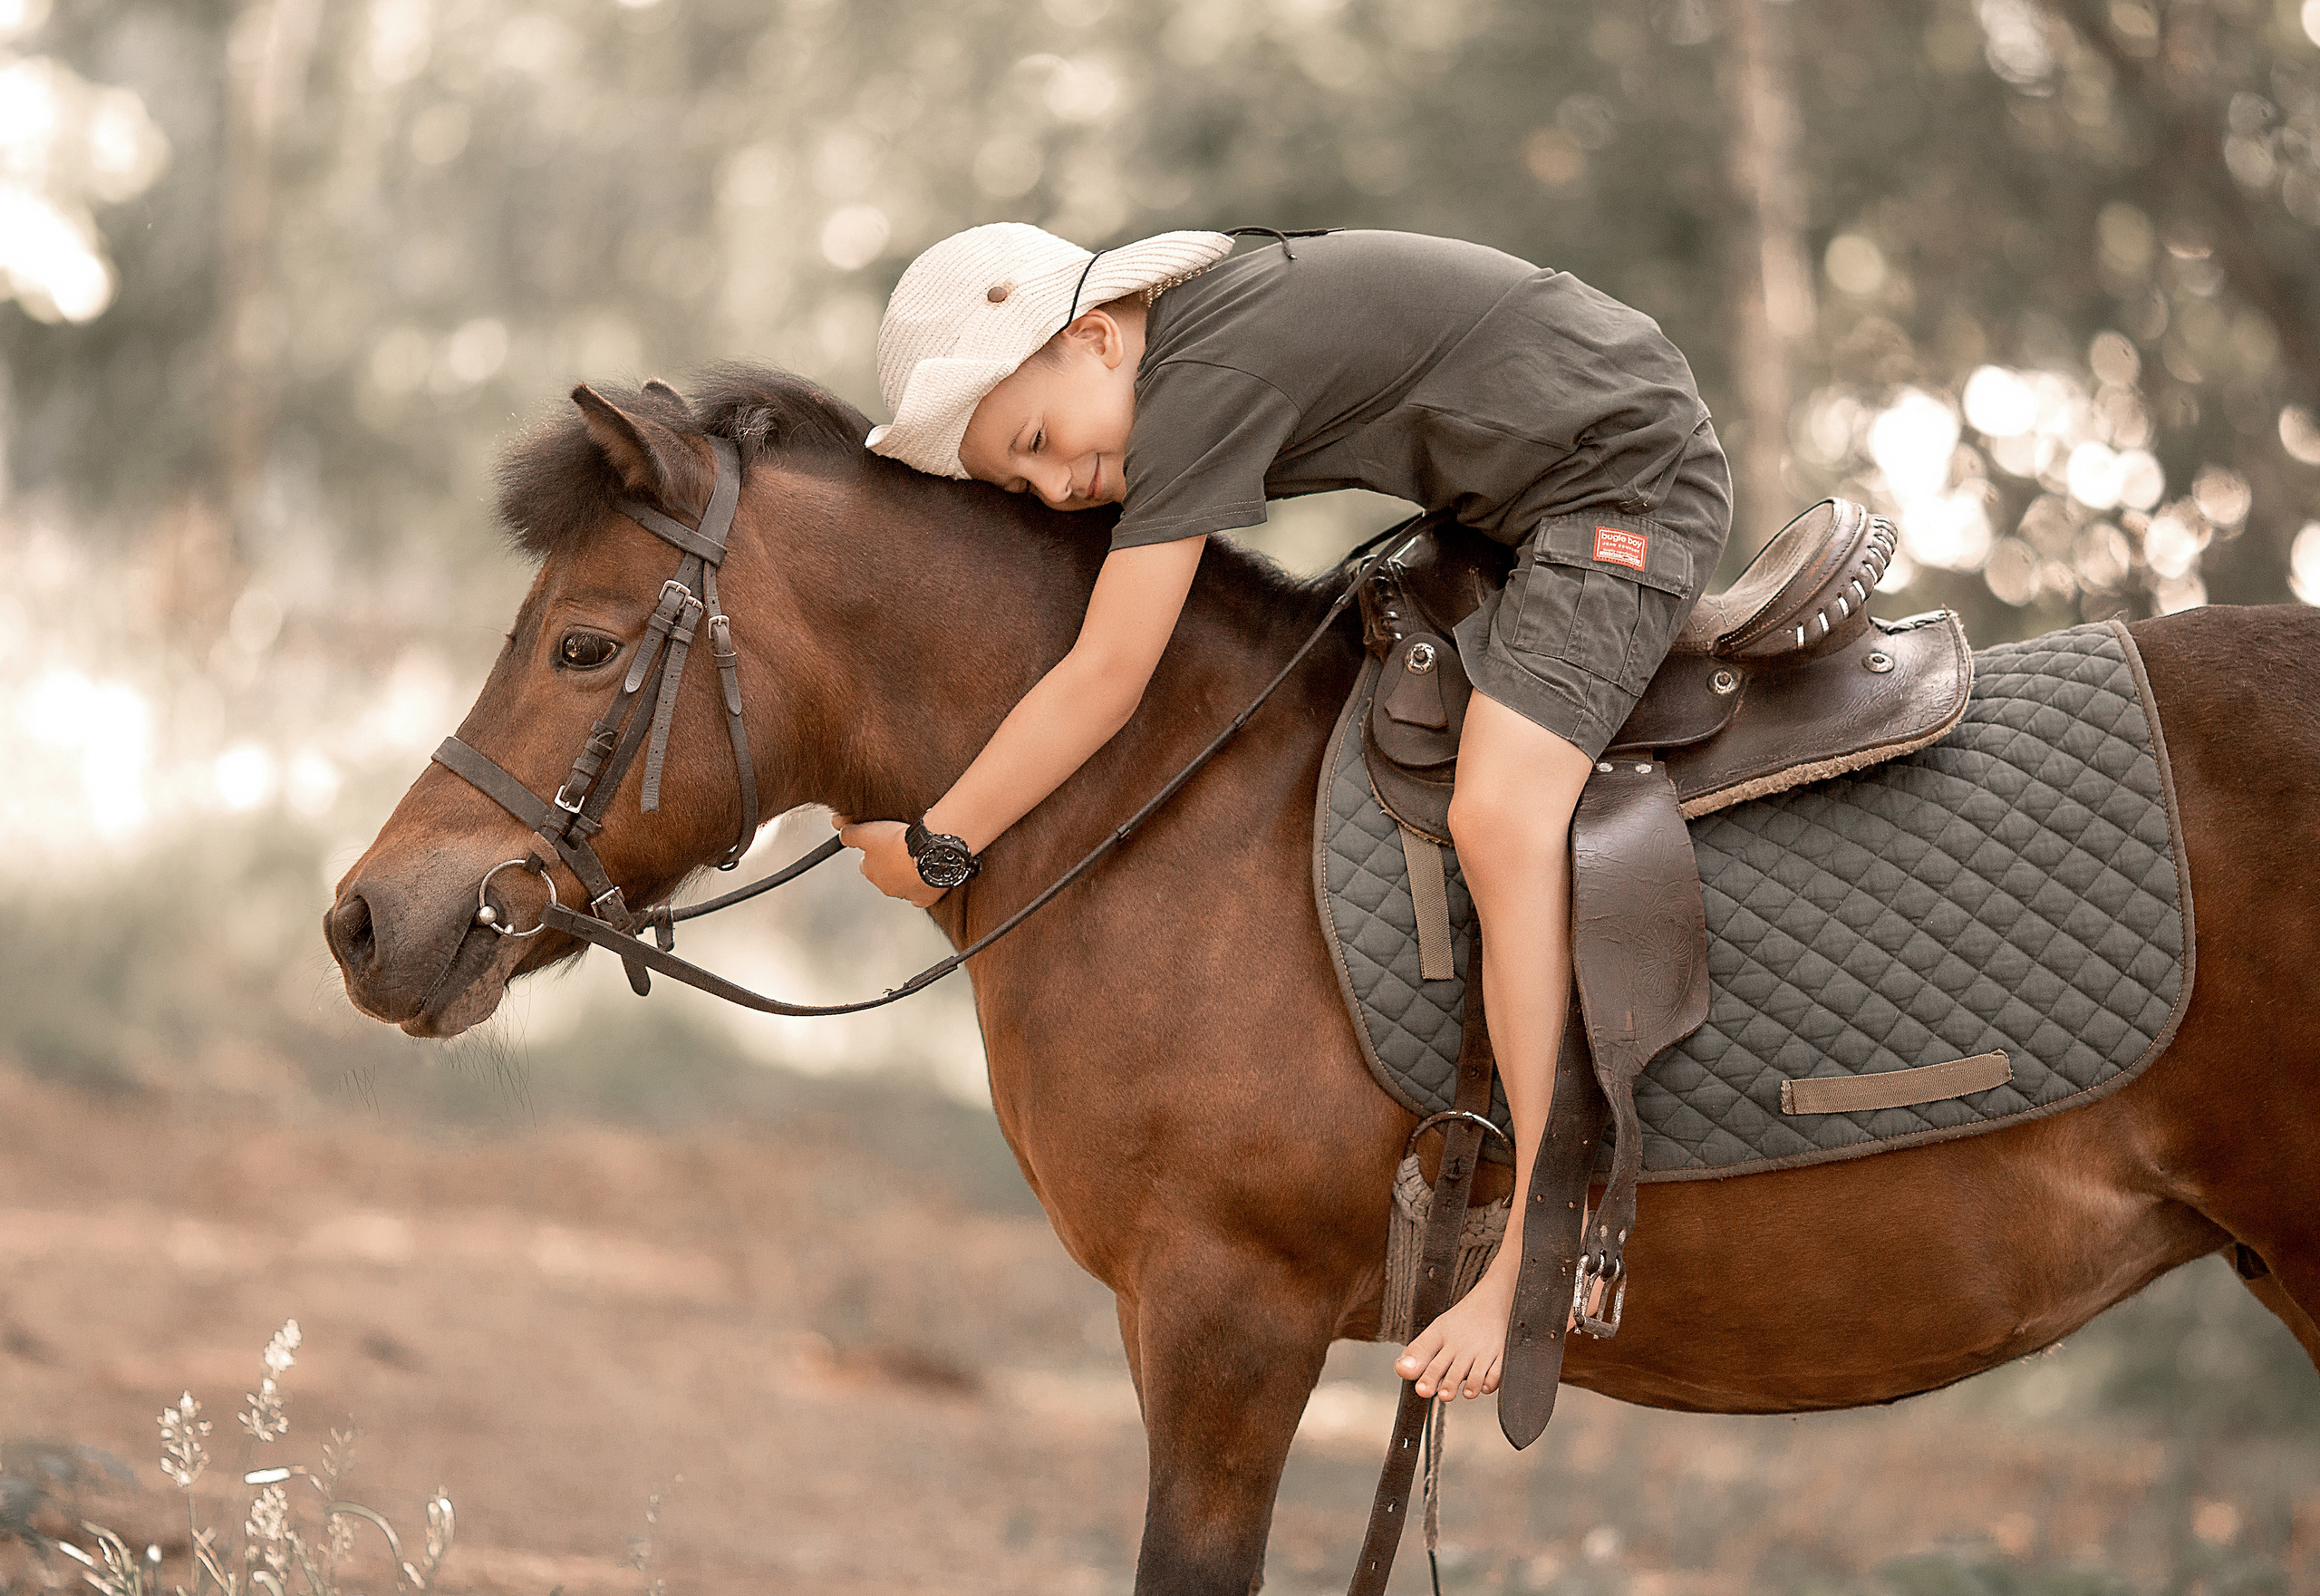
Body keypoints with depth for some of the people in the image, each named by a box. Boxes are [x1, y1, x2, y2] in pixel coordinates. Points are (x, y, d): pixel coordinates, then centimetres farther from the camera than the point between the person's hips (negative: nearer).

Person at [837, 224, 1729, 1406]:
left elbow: (1103, 684, -23)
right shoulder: (1174, 347, 5)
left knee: (1497, 809, -24)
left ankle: (1549, 1241, -28)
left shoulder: (1203, 380, -24)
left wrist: (932, 846, -15)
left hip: (1632, 479, -11)